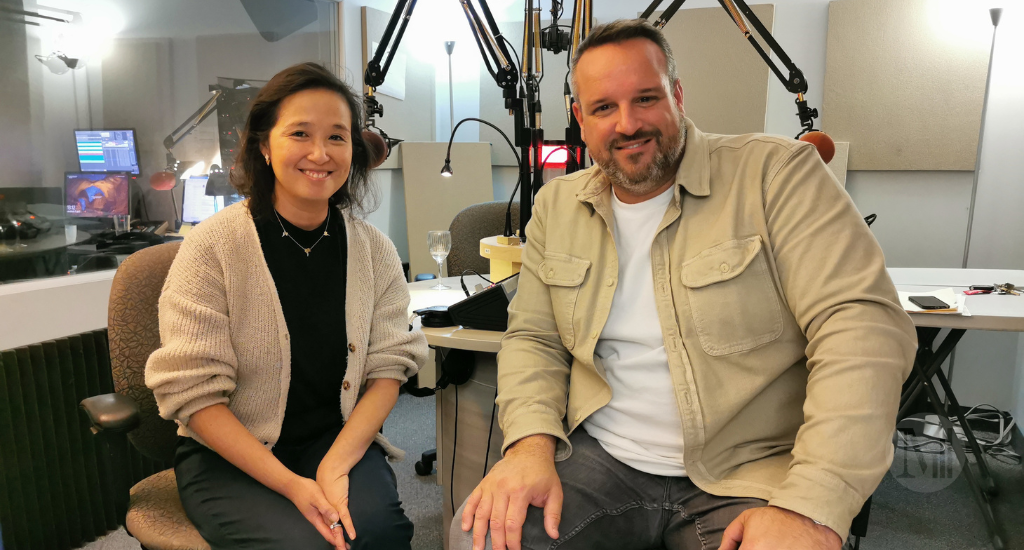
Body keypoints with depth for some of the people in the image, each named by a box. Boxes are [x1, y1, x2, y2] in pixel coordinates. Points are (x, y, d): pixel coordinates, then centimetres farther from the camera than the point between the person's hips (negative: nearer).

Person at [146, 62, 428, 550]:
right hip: (227, 456, -1)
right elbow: (193, 392, -12)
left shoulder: (374, 250, 0)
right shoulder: (211, 247, -10)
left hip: (341, 438, 2)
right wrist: (291, 485, -20)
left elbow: (388, 365, -3)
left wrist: (336, 464, -18)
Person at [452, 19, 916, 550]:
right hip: (597, 460, 3)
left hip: (747, 477, -1)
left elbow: (865, 324, -16)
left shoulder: (776, 172, -8)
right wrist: (532, 441, -12)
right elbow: (532, 338, 8)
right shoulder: (556, 205, 6)